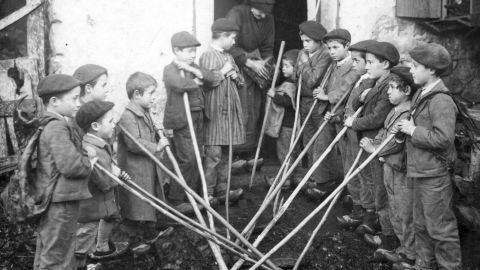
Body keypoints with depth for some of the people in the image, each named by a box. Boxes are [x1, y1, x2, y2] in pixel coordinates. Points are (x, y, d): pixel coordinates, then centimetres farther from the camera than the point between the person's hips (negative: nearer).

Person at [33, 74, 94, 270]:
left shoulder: (53, 125, 12)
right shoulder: (58, 128, -20)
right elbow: (71, 165, -28)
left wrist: (85, 159, 5)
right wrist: (89, 164, -10)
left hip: (53, 202, 10)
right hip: (61, 204, -10)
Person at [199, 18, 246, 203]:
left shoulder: (228, 57, 18)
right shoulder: (208, 56, -8)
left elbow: (241, 83, 24)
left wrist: (236, 75, 3)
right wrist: (224, 71, -11)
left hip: (229, 112, 8)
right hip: (214, 113, -8)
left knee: (225, 155, 11)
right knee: (213, 155, -8)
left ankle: (222, 190, 18)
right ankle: (207, 193, -1)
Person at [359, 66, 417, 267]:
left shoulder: (410, 114, -22)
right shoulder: (395, 111, 10)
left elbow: (396, 142, -25)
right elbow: (384, 131, 18)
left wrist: (374, 149, -14)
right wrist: (374, 143, 1)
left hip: (403, 170, -9)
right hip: (390, 166, 9)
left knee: (405, 212, 2)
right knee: (394, 208, 22)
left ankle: (409, 252, 13)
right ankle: (397, 238, 38)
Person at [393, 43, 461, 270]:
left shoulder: (441, 101, -21)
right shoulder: (421, 95, 9)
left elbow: (443, 139, -29)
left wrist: (413, 130, -20)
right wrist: (406, 128, 5)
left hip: (435, 175, -10)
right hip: (420, 171, 10)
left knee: (440, 228, 3)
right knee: (421, 224, 21)